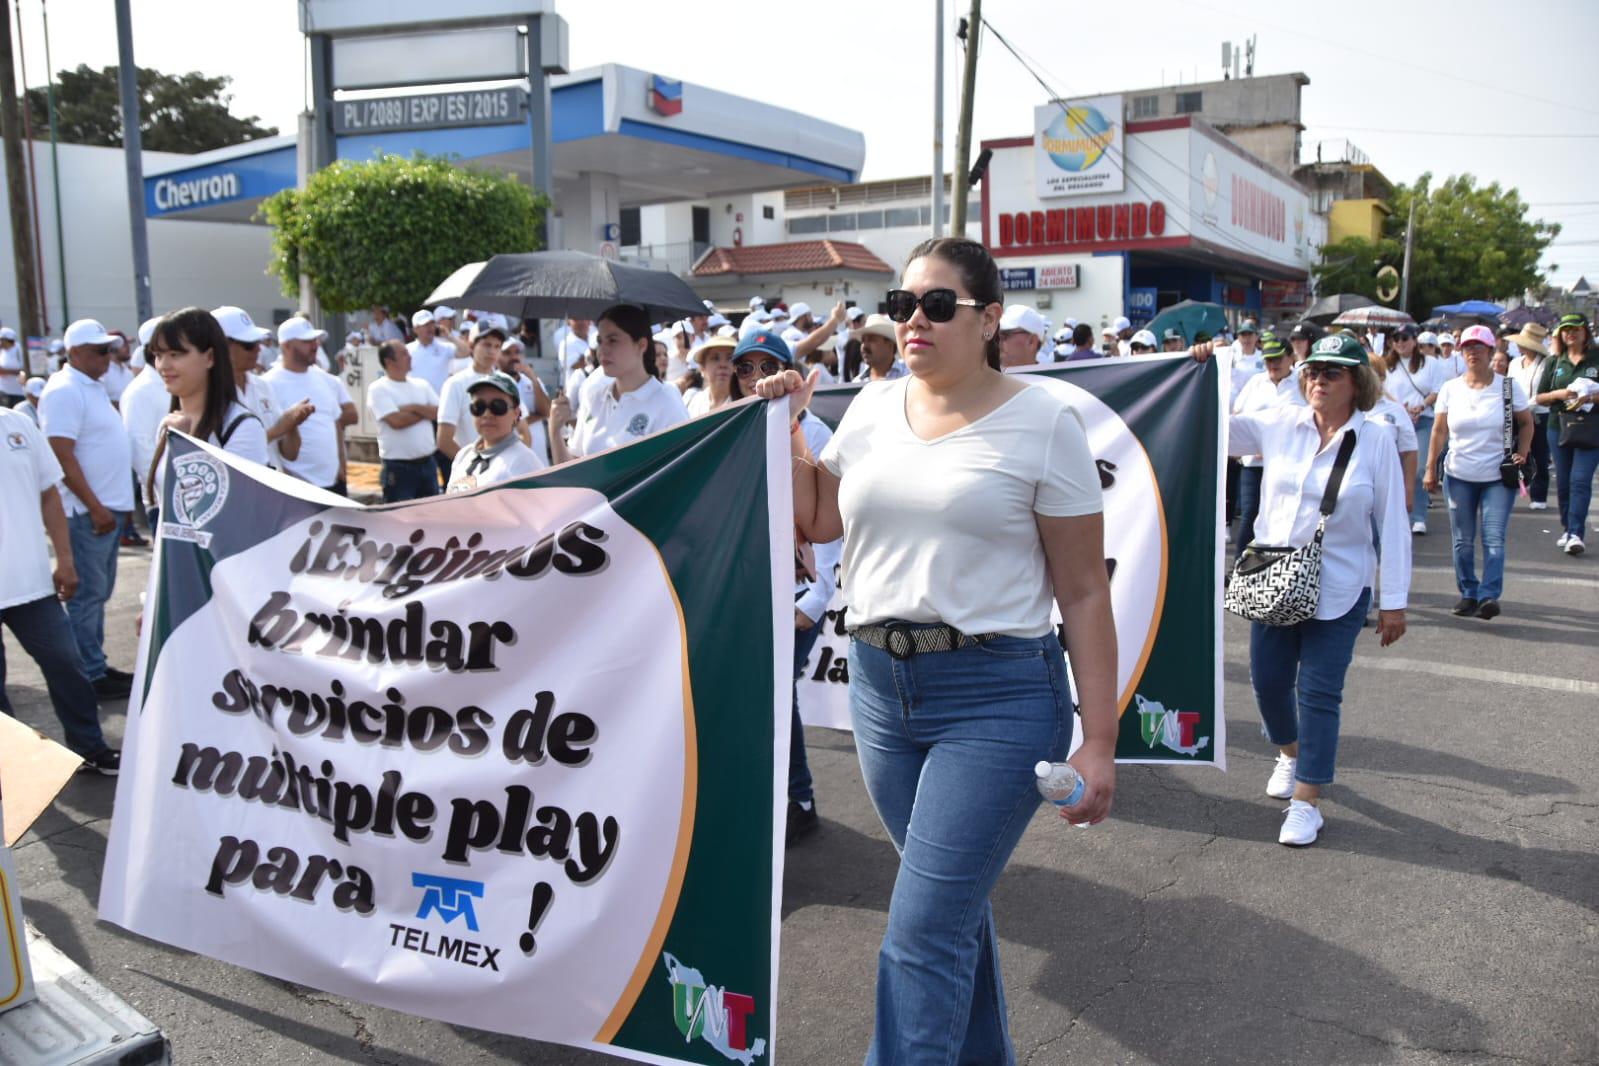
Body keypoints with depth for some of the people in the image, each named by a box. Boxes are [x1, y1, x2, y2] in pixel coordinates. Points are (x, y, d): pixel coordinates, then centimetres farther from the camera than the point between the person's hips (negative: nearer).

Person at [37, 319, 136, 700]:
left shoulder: (91, 386, 14)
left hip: (108, 507, 9)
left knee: (99, 593, 15)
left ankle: (97, 665, 24)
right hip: (88, 512, -9)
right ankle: (91, 676, 4)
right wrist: (95, 507, -20)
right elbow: (63, 457, -20)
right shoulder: (65, 392, -14)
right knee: (87, 595, -2)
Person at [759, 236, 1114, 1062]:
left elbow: (1084, 592, -8)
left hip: (996, 694, -5)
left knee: (923, 929, -7)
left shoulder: (1042, 421, -8)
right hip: (879, 682, 6)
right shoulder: (873, 406, 7)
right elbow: (816, 518, 20)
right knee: (954, 903, 20)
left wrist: (1098, 741, -11)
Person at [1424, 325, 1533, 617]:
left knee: (1494, 539, -10)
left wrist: (1522, 453, -3)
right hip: (1458, 475, 2)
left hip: (1498, 477, -2)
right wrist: (1430, 469, 2)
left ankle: (1489, 596, -12)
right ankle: (1468, 594, 15)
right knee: (1462, 541, 6)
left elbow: (1526, 423, 11)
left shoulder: (1509, 386, 1)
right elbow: (1439, 431, 6)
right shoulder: (1450, 388, 4)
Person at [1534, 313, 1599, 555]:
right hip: (1559, 427, 3)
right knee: (1563, 482, 9)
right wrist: (1559, 394, -10)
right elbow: (1540, 397, 9)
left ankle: (1576, 534, -13)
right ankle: (1567, 528, 22)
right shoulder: (1554, 362, 10)